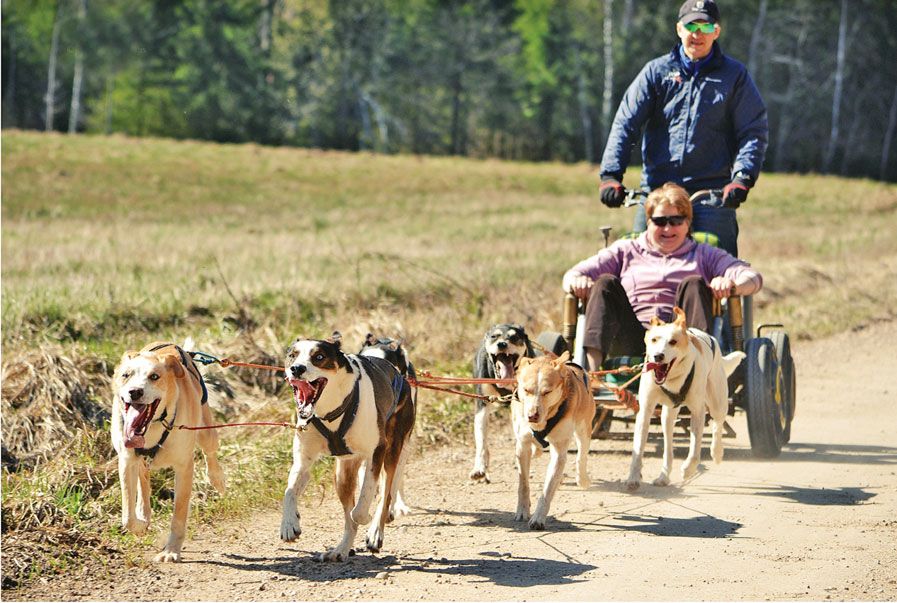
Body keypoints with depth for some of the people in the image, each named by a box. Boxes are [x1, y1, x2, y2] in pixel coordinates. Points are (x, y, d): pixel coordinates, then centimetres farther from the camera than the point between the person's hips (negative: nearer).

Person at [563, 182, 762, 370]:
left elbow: (752, 277, 11)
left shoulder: (703, 254, 26)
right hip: (632, 342, 1)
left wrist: (732, 284, -14)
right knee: (606, 283, -18)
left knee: (694, 284, -22)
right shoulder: (626, 251, 27)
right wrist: (577, 282, -10)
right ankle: (593, 367, -41)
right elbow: (573, 275, 16)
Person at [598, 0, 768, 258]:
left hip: (713, 194, -1)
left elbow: (754, 131, 1)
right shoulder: (657, 72, 9)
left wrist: (742, 178, -16)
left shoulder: (734, 76, 7)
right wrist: (610, 175, -10)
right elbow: (625, 124, 4)